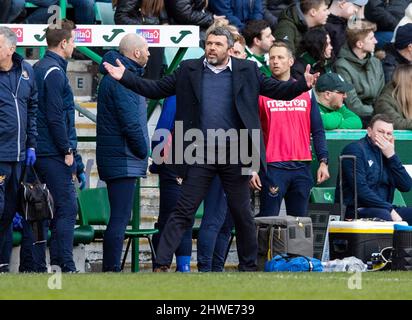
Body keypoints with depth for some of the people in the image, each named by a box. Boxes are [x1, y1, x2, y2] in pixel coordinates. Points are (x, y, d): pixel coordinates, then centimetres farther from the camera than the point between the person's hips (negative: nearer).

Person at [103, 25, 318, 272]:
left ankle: (249, 266, 21)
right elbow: (155, 89, 9)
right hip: (200, 155, 0)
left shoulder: (248, 71, 6)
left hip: (235, 154, 0)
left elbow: (279, 90, 4)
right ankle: (162, 264, -5)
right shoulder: (189, 70, 7)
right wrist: (124, 77, -2)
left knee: (242, 213, 9)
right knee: (183, 212, -3)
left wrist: (303, 85, -14)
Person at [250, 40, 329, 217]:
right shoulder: (261, 92, 3)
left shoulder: (306, 91, 12)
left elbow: (317, 131, 12)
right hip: (273, 167, -3)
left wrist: (323, 161, 2)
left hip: (302, 167, 3)